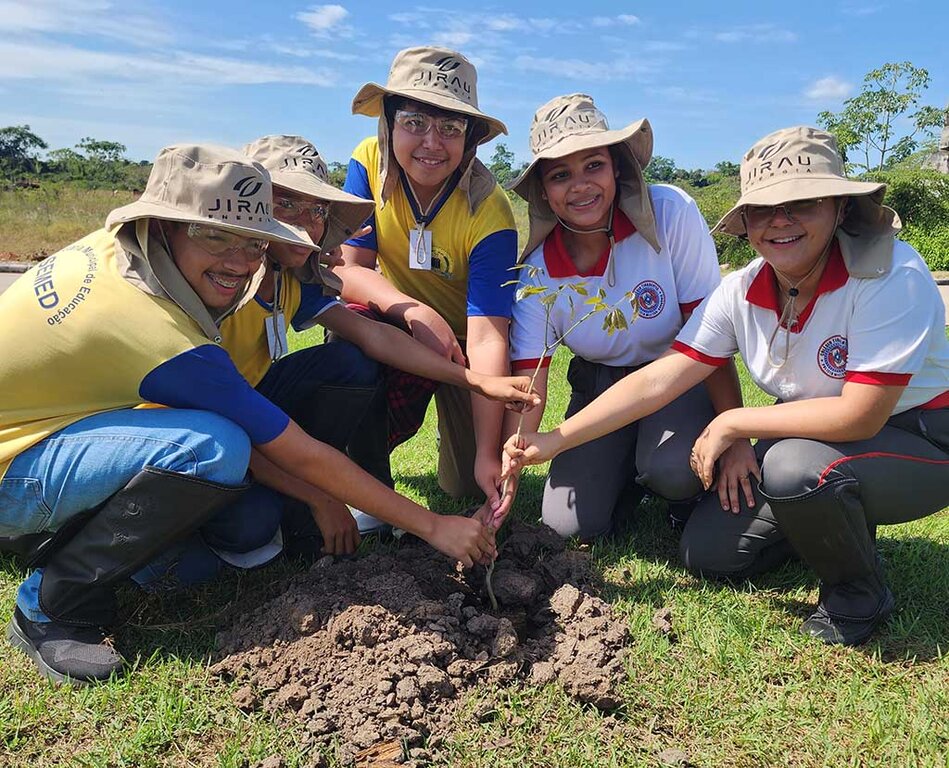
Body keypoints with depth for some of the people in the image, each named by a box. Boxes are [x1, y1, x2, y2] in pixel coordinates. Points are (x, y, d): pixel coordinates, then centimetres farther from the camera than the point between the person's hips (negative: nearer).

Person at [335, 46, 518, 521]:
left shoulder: (488, 212, -27)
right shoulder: (370, 162, -17)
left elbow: (486, 338, -32)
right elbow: (347, 268, -19)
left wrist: (488, 454, -37)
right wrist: (414, 312, -39)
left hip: (463, 341, -2)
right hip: (401, 326, 2)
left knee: (470, 484, -9)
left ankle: (456, 428, 29)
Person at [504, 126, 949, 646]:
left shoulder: (891, 276, -27)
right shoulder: (742, 292, -11)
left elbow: (860, 415, -31)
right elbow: (657, 379, -14)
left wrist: (732, 423, -23)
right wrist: (553, 441, -21)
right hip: (809, 439, 6)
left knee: (796, 465, -36)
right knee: (706, 551, -2)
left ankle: (859, 595, -6)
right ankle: (834, 523, 22)